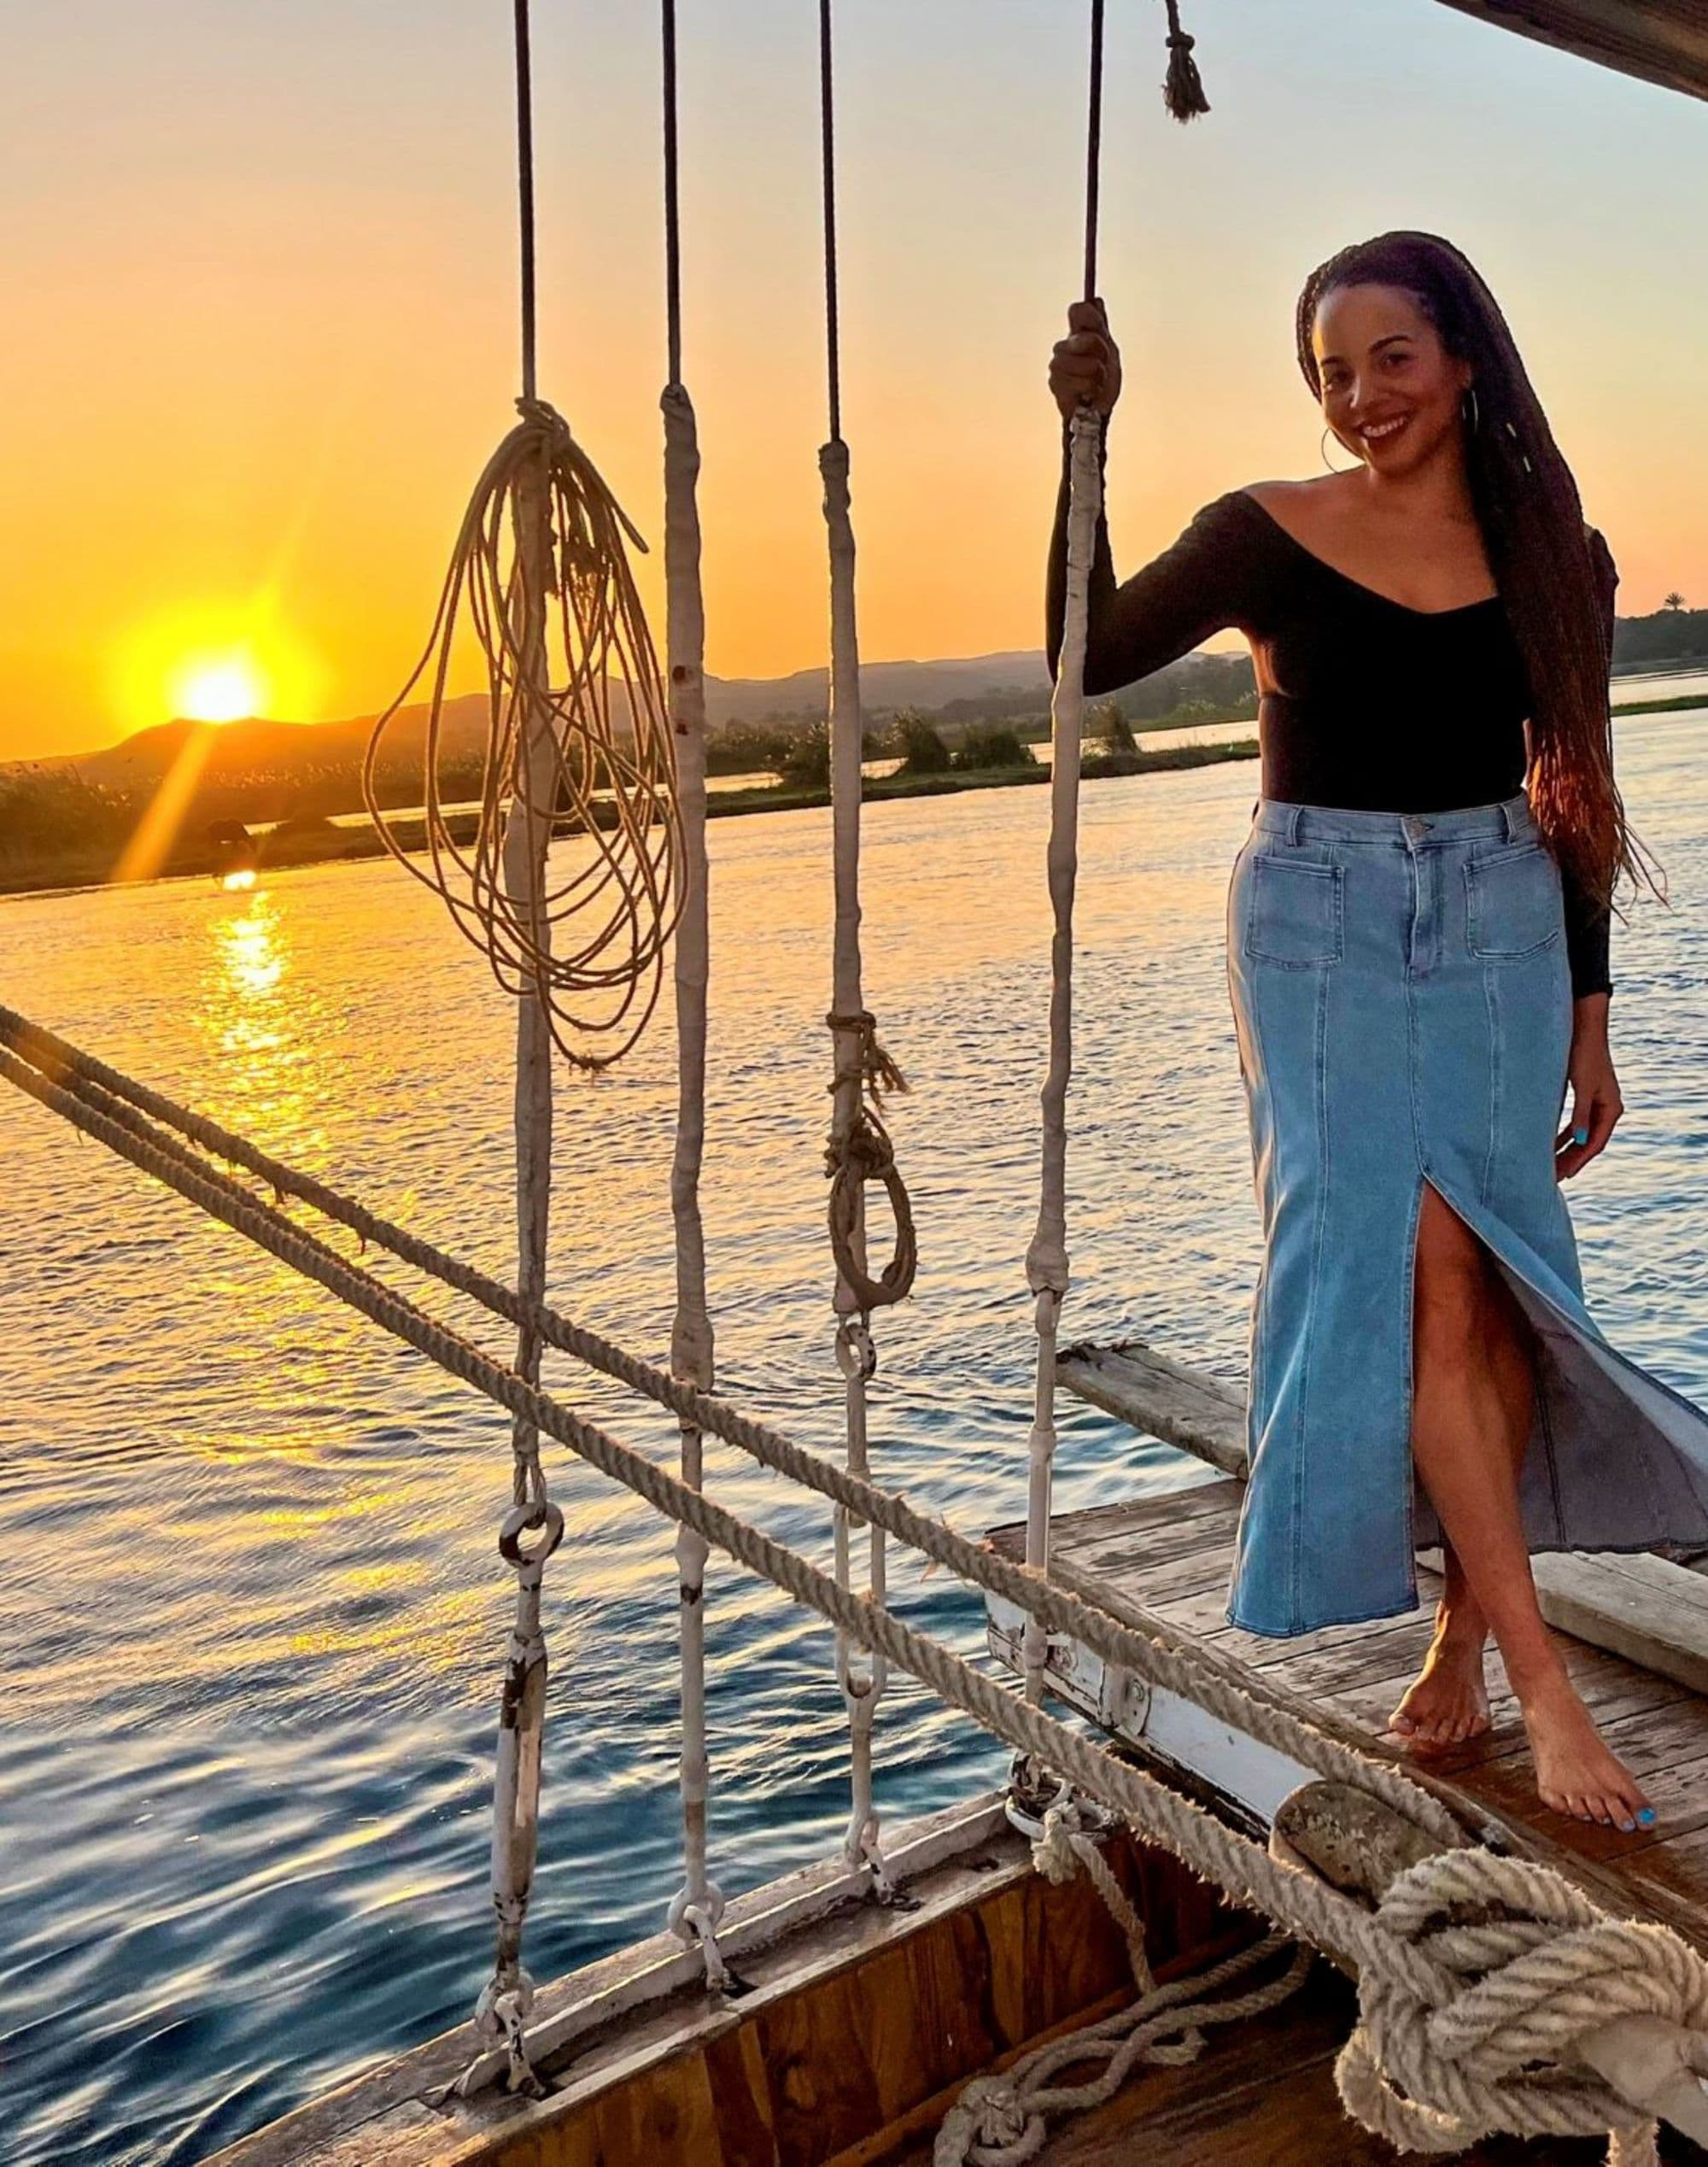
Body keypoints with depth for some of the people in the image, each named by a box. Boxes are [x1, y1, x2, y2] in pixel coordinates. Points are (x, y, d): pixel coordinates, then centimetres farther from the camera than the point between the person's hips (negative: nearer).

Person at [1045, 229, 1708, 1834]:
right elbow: (1086, 653, -9)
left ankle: (1461, 1635, 19)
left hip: (1495, 927, 3)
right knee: (1423, 1272, -9)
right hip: (1320, 927, -2)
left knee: (1486, 1288, 3)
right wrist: (1085, 439, -17)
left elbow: (1572, 798, 8)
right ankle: (1540, 1675, -3)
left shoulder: (1551, 552, 5)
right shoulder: (1272, 533, -2)